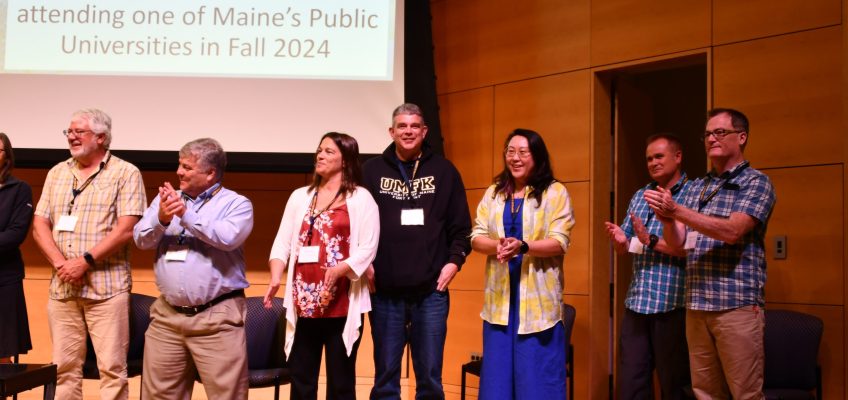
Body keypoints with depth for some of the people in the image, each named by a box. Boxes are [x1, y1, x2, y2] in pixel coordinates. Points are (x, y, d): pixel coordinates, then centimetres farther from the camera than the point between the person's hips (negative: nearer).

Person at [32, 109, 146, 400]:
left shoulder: (125, 173, -1)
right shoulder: (57, 173, 15)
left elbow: (127, 228, -11)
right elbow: (40, 225, 9)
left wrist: (85, 261, -15)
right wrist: (61, 263, -8)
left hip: (106, 286, -5)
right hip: (62, 286, 5)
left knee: (112, 367, -4)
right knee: (64, 367, 8)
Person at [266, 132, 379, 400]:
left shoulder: (360, 198, 1)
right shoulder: (300, 197, 14)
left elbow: (367, 248, -8)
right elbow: (283, 242, 8)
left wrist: (339, 269, -24)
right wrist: (276, 279, -8)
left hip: (342, 305, -4)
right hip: (303, 304, 4)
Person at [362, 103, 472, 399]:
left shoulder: (444, 171, 7)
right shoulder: (372, 170, 6)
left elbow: (461, 225, 7)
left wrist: (455, 260, -5)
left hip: (431, 290, 0)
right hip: (385, 290, 0)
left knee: (430, 374, 7)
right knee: (385, 373, 8)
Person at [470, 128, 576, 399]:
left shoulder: (555, 192, -2)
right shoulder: (493, 193, 12)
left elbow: (560, 242, -9)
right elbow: (476, 237, 7)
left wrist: (523, 247, -25)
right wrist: (497, 245, -15)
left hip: (538, 298, -4)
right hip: (500, 297, 4)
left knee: (538, 374, 0)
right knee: (498, 372, 8)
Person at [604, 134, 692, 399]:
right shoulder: (639, 196, 15)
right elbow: (625, 248, 16)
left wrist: (651, 240, -21)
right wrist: (619, 240, -7)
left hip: (673, 305, -6)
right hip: (636, 302, 6)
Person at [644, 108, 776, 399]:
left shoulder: (756, 182, -2)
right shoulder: (696, 188, 16)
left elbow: (731, 231, -17)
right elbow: (678, 243, 11)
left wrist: (676, 210, -21)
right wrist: (666, 218, -10)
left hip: (737, 304, -6)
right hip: (696, 305, 6)